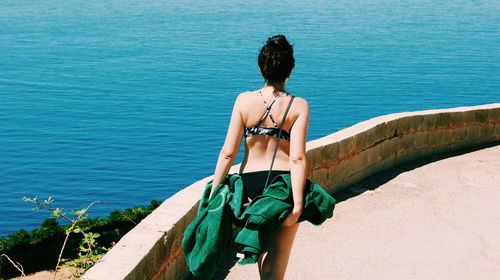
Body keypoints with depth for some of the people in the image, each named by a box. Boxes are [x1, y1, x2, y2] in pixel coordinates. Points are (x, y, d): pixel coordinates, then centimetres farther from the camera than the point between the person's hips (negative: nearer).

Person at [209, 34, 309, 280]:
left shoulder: (244, 100, -4)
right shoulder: (299, 106, -9)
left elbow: (228, 152, -6)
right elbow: (297, 158, -17)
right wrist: (297, 204, -17)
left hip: (250, 183, 2)